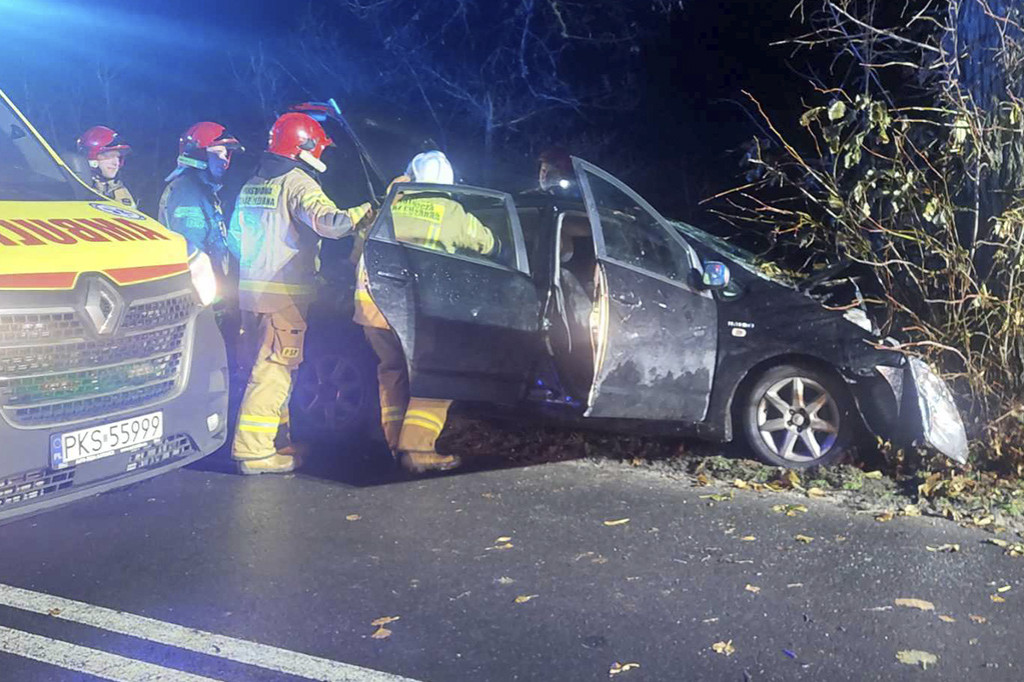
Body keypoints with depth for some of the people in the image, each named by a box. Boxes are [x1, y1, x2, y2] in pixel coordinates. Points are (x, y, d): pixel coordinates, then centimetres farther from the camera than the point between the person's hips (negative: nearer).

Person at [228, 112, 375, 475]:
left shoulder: (251, 186, 17)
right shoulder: (298, 183, -10)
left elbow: (234, 238, 23)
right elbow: (327, 222, -27)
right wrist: (365, 211, -16)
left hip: (252, 288, 9)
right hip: (285, 292, -9)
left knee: (273, 364, 18)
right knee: (274, 368, -7)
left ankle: (277, 439, 26)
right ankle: (253, 450, -8)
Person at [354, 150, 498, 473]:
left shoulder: (390, 205, 17)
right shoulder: (449, 211, 8)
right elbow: (490, 245, 21)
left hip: (370, 298, 5)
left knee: (392, 369, 20)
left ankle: (397, 445, 22)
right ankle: (416, 447, -3)